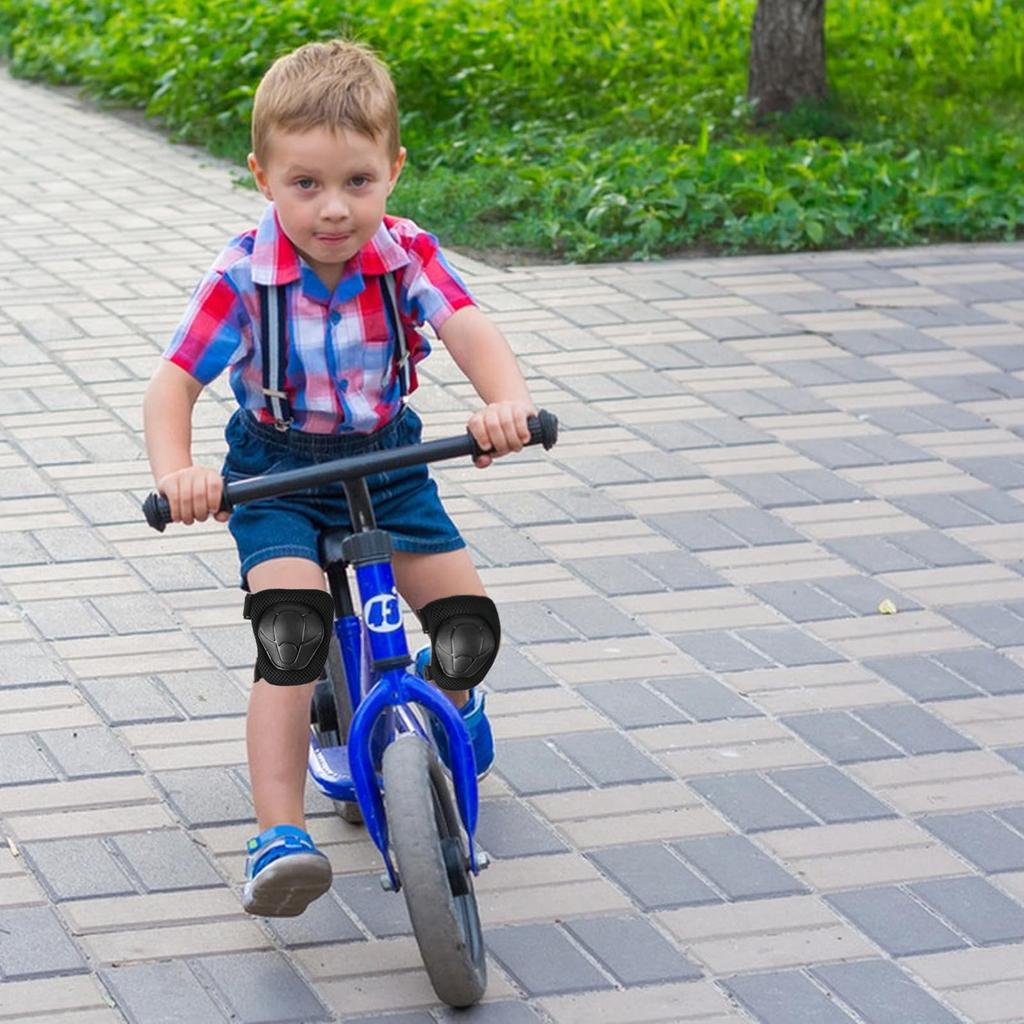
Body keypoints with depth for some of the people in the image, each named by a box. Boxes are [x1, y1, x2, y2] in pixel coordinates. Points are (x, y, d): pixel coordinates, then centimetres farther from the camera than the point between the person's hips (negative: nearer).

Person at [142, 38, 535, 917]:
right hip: (277, 476, -2)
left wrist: (509, 404, -52)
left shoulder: (407, 257, -14)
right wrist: (175, 472, -39)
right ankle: (279, 837, -23)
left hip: (388, 462, 3)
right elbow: (174, 383, -19)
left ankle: (449, 704, 32)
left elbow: (472, 332, -29)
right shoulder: (244, 276, -19)